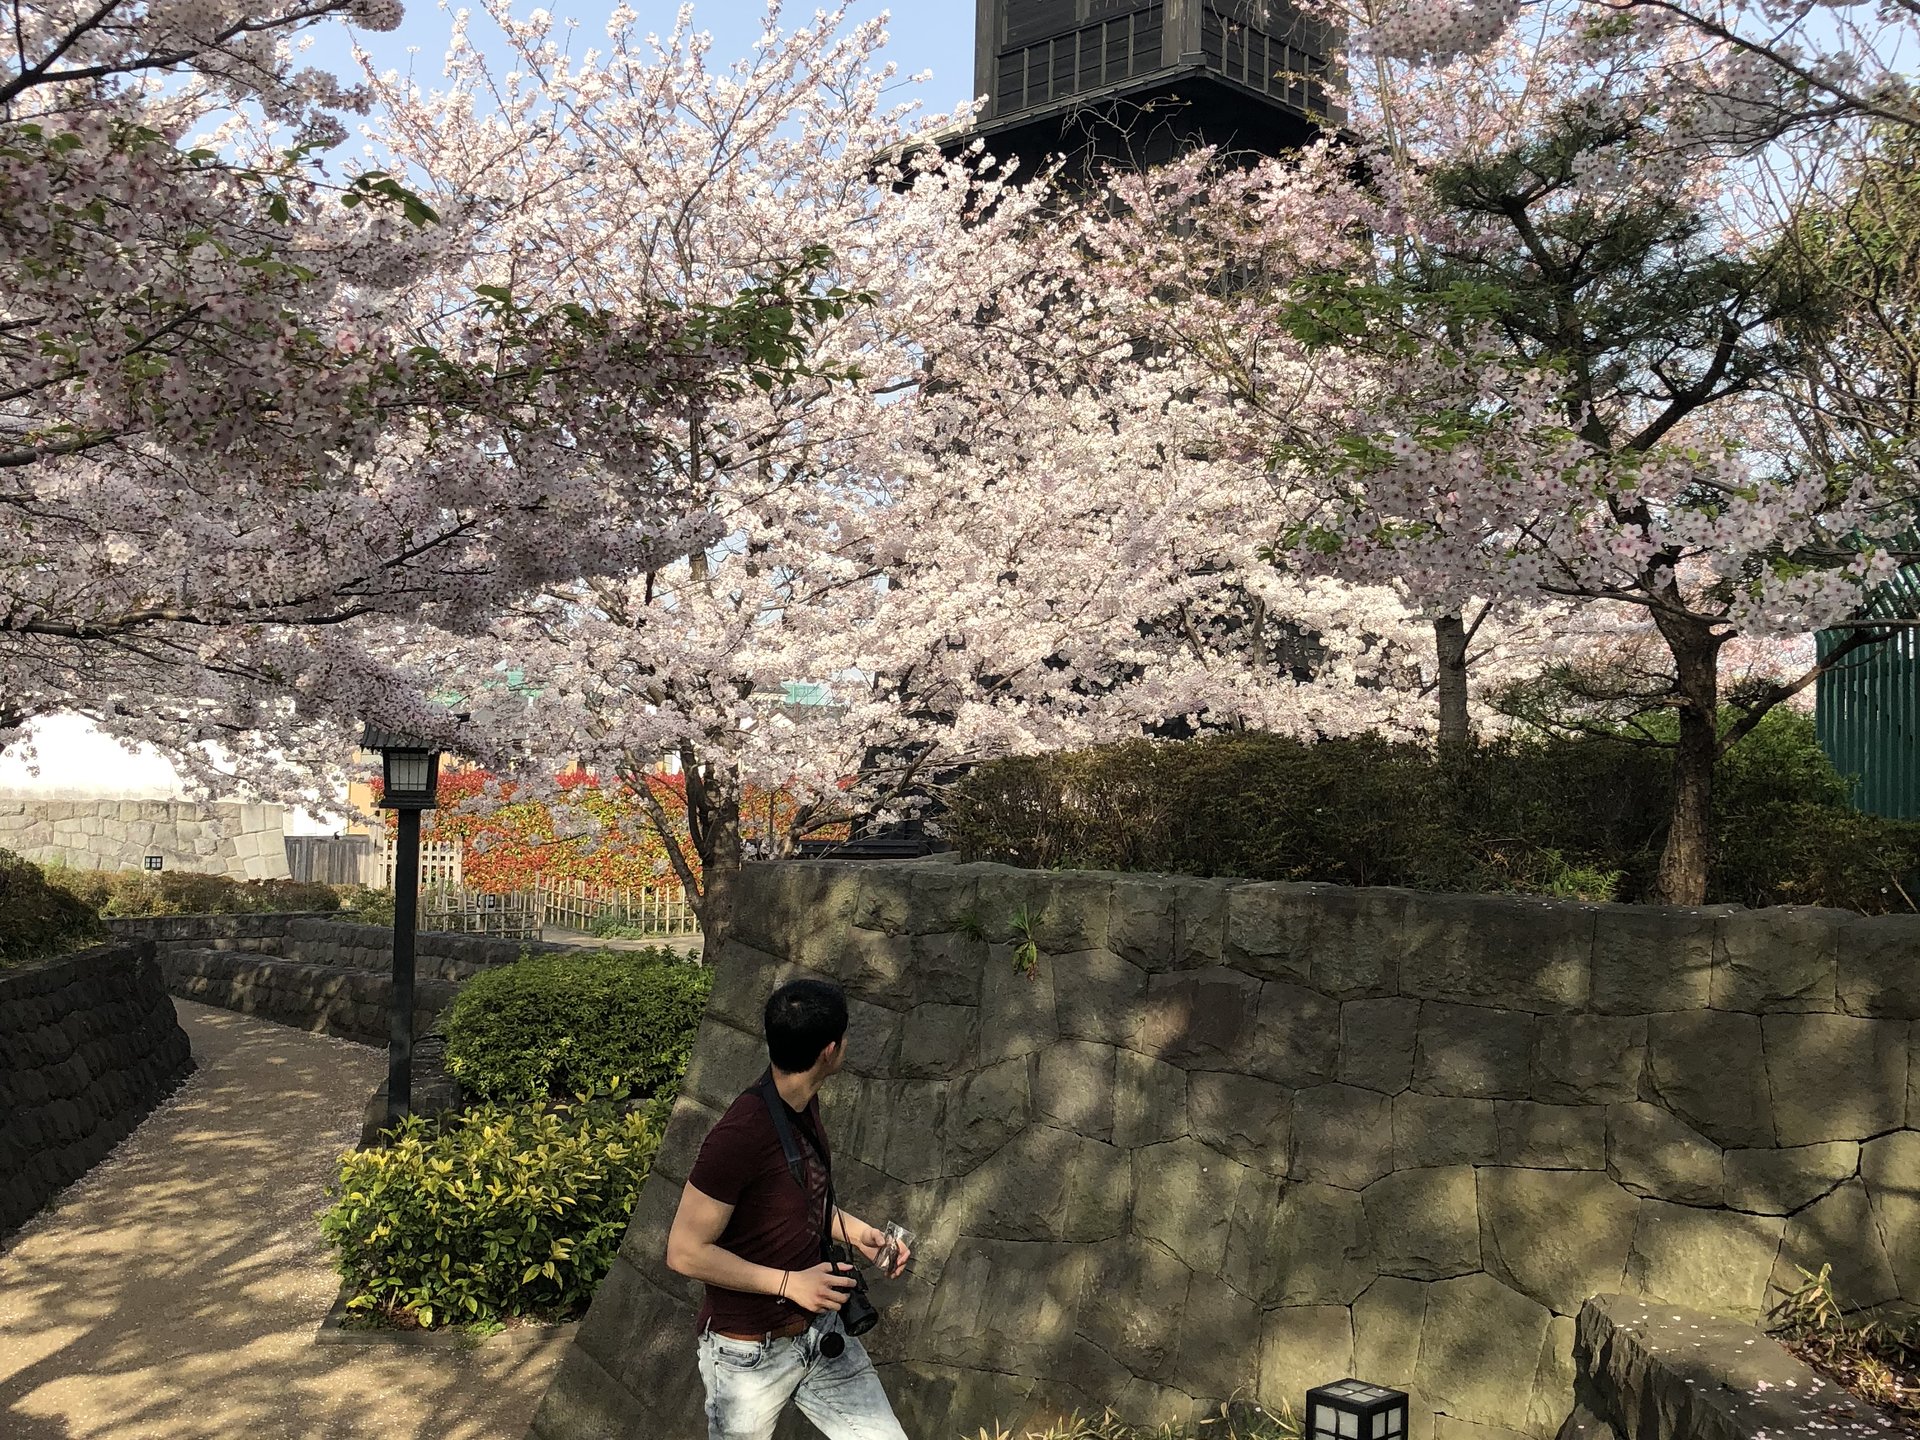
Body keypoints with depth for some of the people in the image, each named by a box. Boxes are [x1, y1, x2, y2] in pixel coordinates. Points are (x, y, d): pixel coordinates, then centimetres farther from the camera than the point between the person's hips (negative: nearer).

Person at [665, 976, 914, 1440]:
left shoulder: (804, 1103, 0)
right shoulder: (740, 1134, -28)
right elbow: (686, 1253, -23)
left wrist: (857, 1232, 2)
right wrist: (790, 1284, -20)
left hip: (822, 1331, 7)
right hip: (751, 1355, -7)